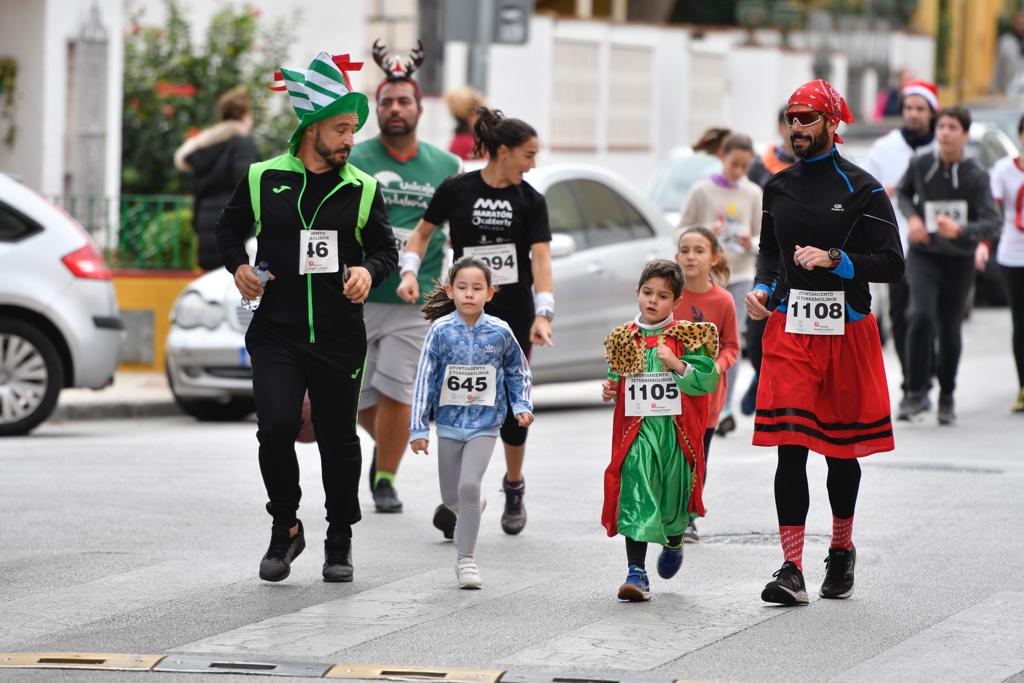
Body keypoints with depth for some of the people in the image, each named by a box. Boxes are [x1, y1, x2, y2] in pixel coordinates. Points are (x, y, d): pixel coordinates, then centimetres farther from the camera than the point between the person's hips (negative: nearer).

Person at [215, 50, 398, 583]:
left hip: (340, 338, 1)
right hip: (276, 333, -1)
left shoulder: (362, 189, 3)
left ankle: (339, 540, 23)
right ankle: (284, 528, 6)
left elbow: (385, 248, 12)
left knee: (338, 439, 6)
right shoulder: (263, 179, 2)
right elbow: (230, 228, 16)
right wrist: (238, 267, -2)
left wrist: (369, 270, -10)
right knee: (276, 426, -16)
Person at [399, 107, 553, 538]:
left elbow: (541, 258, -10)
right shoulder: (456, 190, -4)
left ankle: (514, 489, 26)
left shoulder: (530, 201, -1)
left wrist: (543, 314, -22)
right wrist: (410, 272, -8)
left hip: (514, 315, 1)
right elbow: (423, 232, 9)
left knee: (511, 406, 7)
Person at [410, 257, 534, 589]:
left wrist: (522, 406, 0)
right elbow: (425, 379, -5)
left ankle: (466, 558, -7)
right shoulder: (441, 331, -8)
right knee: (450, 496, 11)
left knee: (469, 486, -16)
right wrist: (419, 428, -6)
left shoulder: (499, 332, -6)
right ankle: (472, 511, 47)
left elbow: (517, 372, 12)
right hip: (449, 421, 1)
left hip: (484, 422, -1)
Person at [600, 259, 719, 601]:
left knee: (674, 495, 13)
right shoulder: (624, 339, 8)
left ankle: (674, 543, 46)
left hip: (676, 430, -1)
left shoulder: (688, 337, -1)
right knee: (635, 500, -10)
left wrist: (677, 364, -19)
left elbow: (708, 380, -8)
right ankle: (637, 573, -13)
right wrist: (610, 391, 1)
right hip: (636, 431, 1)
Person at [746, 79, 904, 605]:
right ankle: (792, 570, -10)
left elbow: (892, 265, -6)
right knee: (790, 448, -8)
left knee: (842, 449, 10)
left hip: (846, 331, -3)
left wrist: (833, 259, -18)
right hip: (789, 329, 3)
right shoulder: (779, 187, 11)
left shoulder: (862, 190, -4)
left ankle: (841, 551, 31)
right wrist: (763, 288, 4)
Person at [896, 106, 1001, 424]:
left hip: (959, 259, 0)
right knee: (921, 316, -22)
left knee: (949, 329, 6)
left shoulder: (976, 175, -13)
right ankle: (916, 392, -16)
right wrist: (912, 216, -4)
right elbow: (904, 192, 16)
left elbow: (991, 224, -17)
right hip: (923, 255, 0)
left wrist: (960, 230, -35)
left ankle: (947, 397, 27)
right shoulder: (920, 165, -6)